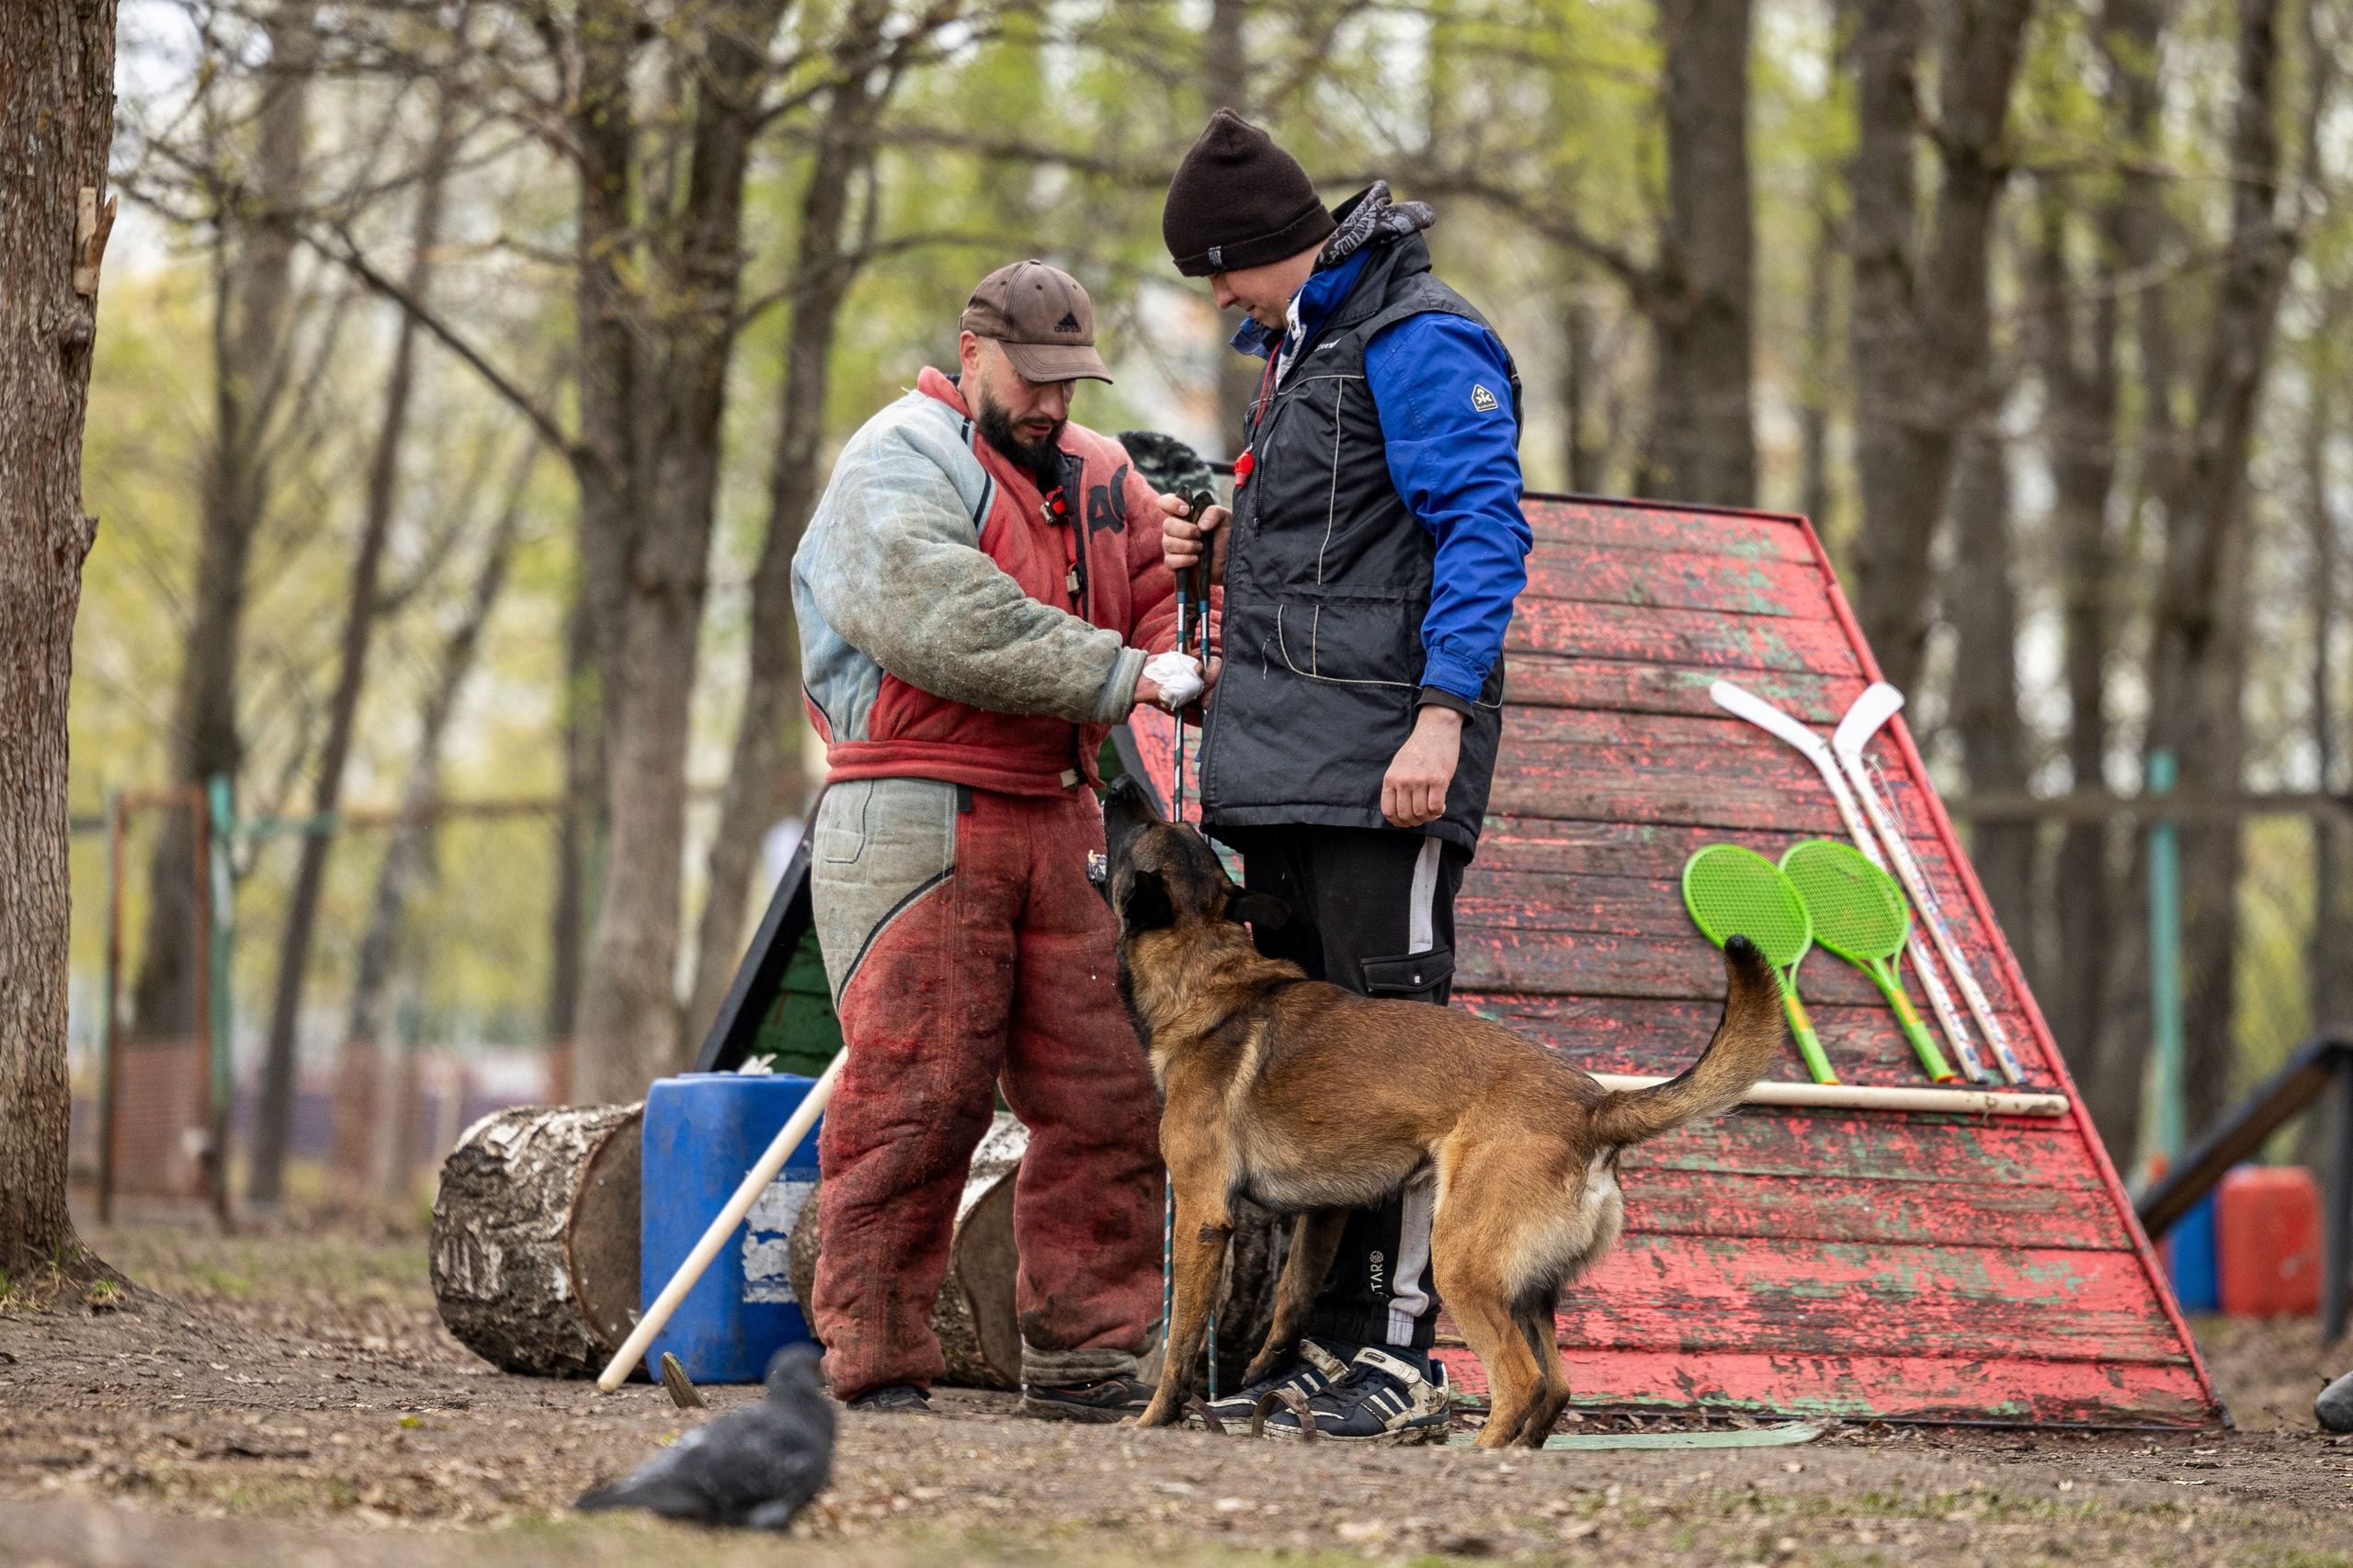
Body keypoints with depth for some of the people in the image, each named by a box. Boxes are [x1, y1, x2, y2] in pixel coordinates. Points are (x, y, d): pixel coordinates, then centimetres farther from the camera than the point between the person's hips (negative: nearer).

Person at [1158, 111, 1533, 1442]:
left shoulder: (1422, 340, -9)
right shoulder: (1297, 346, 21)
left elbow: (1483, 530, -16)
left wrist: (1442, 715, -24)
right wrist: (1224, 548, 11)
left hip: (1382, 763, -10)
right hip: (1284, 758, 10)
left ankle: (1406, 1357, -7)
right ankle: (1333, 1341, 16)